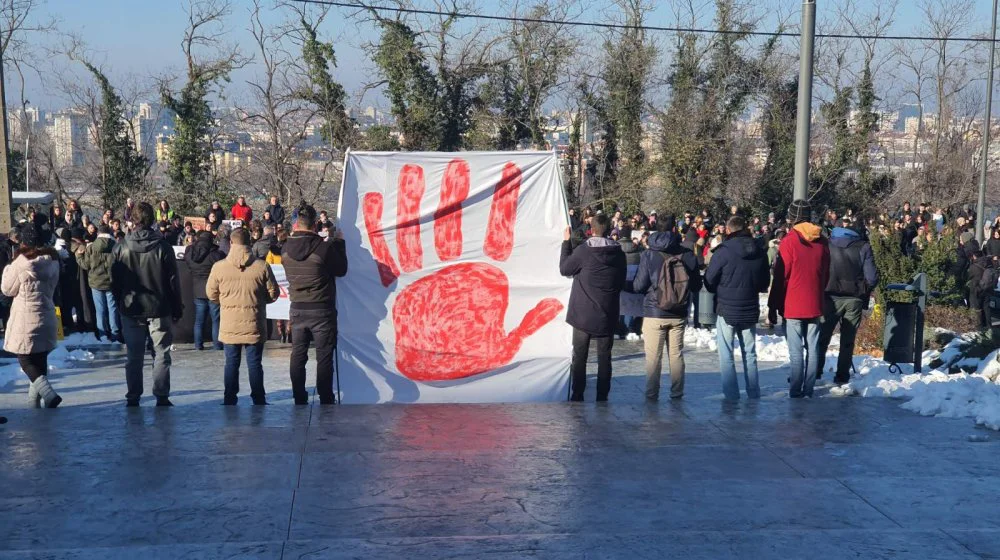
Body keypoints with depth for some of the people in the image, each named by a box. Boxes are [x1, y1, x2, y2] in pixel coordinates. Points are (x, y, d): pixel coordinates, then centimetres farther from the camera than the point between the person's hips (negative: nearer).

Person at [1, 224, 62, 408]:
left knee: (25, 359, 2)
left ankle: (49, 394, -13)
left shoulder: (22, 263, -16)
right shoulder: (52, 260, 1)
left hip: (26, 319, -6)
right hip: (46, 317, 6)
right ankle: (35, 399, 20)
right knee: (39, 359, 14)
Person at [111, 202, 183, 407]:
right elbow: (173, 281, -5)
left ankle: (133, 398, 11)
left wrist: (121, 304, 16)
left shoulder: (121, 249, -3)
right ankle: (161, 397, 3)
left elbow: (114, 282, 3)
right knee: (161, 354, 5)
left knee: (133, 356, 9)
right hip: (159, 309, -2)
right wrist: (177, 308, 4)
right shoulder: (163, 247, -8)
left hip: (131, 311, 2)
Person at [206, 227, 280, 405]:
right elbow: (273, 294, -1)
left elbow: (211, 294, 3)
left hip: (229, 325, 1)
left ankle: (230, 400, 15)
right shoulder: (262, 266, -8)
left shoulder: (219, 267, -7)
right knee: (255, 363, 8)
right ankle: (258, 401, 12)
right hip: (254, 324, 0)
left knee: (231, 363, 11)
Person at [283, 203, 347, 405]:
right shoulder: (324, 247, -16)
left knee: (298, 355, 10)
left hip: (297, 309, 4)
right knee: (324, 357, 2)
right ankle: (326, 400, 3)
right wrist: (340, 244, 10)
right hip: (321, 310, -4)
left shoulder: (286, 249, -2)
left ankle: (299, 400, 13)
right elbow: (341, 269, -2)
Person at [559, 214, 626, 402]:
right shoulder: (618, 253, -1)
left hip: (583, 313, -2)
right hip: (607, 314, 2)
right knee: (604, 357, 7)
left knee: (579, 356, 6)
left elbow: (564, 269, 2)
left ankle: (577, 395, 6)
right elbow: (622, 282, 9)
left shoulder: (583, 251, -13)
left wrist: (566, 242, 8)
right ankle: (602, 397, 7)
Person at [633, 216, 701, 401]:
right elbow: (696, 286, 4)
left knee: (653, 356, 4)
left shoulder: (649, 255, -9)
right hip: (679, 315, 2)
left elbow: (638, 286, -7)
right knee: (676, 354, 11)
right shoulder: (688, 255, -3)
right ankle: (677, 393, 15)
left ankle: (652, 394, 5)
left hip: (654, 313, -2)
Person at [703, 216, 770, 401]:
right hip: (750, 311, 5)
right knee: (750, 353, 15)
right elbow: (765, 283, 11)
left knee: (726, 355, 4)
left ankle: (731, 393, 2)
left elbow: (709, 281, -10)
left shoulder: (724, 251, -16)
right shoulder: (760, 252, 1)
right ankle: (753, 393, 18)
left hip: (726, 309, -4)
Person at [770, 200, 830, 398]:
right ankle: (809, 390, 11)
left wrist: (775, 304, -2)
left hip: (793, 305, -4)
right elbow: (826, 274, 12)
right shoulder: (821, 242, 5)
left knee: (796, 351, -2)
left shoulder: (789, 241, -11)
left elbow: (781, 276, -9)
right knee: (812, 348, 8)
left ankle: (796, 391, -2)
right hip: (815, 304, 4)